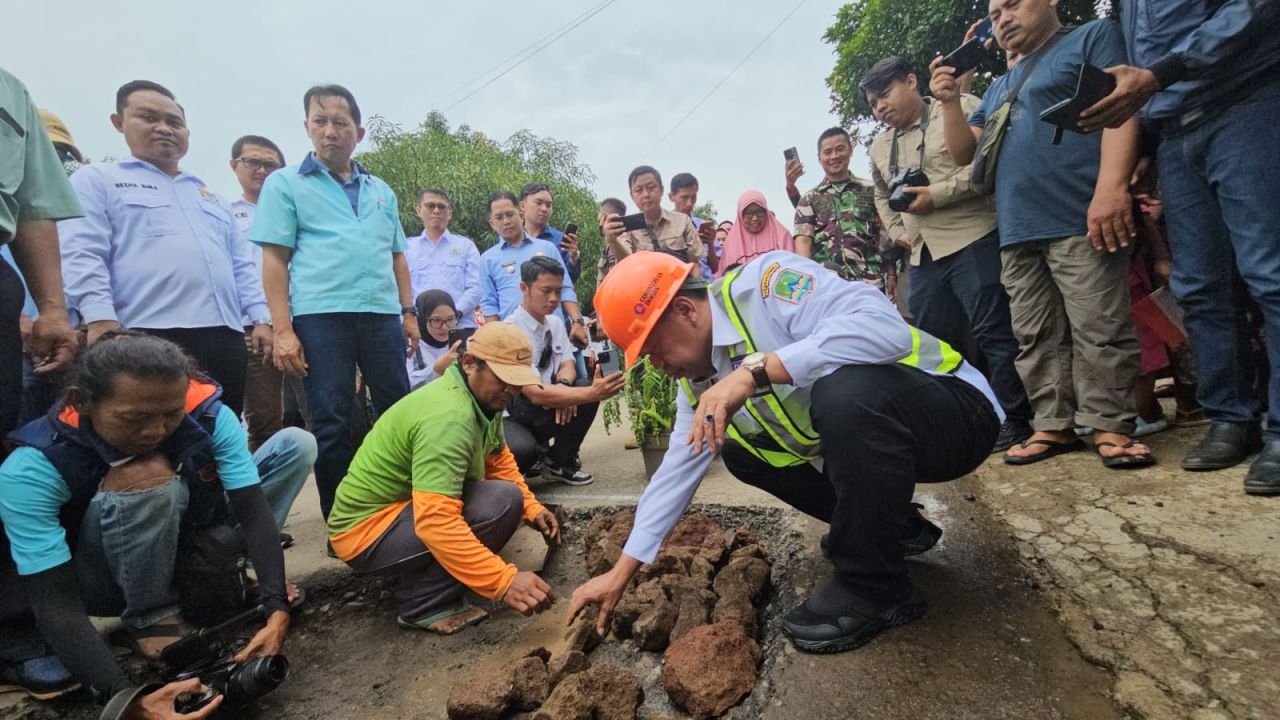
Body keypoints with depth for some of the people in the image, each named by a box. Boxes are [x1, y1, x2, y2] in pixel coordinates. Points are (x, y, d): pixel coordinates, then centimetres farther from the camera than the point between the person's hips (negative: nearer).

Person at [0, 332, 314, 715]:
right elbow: (56, 603, -32)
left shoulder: (208, 415, -23)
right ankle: (151, 621, -14)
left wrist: (277, 610, -37)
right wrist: (123, 697, -43)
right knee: (144, 474, -35)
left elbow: (254, 512, -25)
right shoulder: (32, 470, -29)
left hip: (174, 553, 4)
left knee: (296, 443, -11)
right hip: (105, 582, -3)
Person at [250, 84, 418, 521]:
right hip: (320, 317, -3)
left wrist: (408, 312, 10)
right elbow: (274, 259, 0)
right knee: (331, 424, 1)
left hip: (382, 315, 4)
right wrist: (282, 329, -9)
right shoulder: (286, 184, 7)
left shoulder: (381, 191, 19)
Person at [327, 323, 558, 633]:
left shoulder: (483, 396, 0)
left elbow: (499, 460, 10)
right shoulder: (448, 418, -30)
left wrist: (532, 509, -3)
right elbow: (436, 521, -37)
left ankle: (421, 575, 8)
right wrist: (504, 580, -39)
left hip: (404, 505, 10)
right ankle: (424, 605, -10)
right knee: (502, 500, -25)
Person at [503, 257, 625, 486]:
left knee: (587, 387, -15)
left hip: (541, 412, 7)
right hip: (508, 416, -7)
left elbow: (567, 365, 4)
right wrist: (592, 393, -39)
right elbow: (535, 394, -30)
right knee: (523, 450, -38)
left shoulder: (554, 323, 2)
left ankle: (559, 462, 2)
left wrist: (562, 386, -21)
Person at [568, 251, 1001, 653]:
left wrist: (753, 370, -40)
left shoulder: (765, 282, -23)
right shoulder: (700, 381, 1)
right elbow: (676, 472, 5)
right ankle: (892, 525, 16)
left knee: (846, 391, -37)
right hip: (863, 438, 8)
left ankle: (875, 587, -12)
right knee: (739, 451, 5)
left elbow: (885, 328, -36)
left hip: (954, 410, -8)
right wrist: (620, 573, 5)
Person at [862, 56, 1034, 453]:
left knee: (993, 331, -5)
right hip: (922, 254, 7)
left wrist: (937, 194, -15)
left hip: (972, 241, -7)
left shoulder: (961, 109, 1)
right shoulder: (880, 147, 20)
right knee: (934, 341, 9)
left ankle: (1013, 419, 7)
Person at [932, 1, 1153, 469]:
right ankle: (1054, 425, 11)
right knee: (1035, 338, 4)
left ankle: (1110, 426, 2)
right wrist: (950, 101, 6)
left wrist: (1111, 186, -20)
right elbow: (964, 153, 22)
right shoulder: (1000, 86, 28)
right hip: (1017, 232, 6)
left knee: (1099, 328, -7)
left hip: (1080, 219, -6)